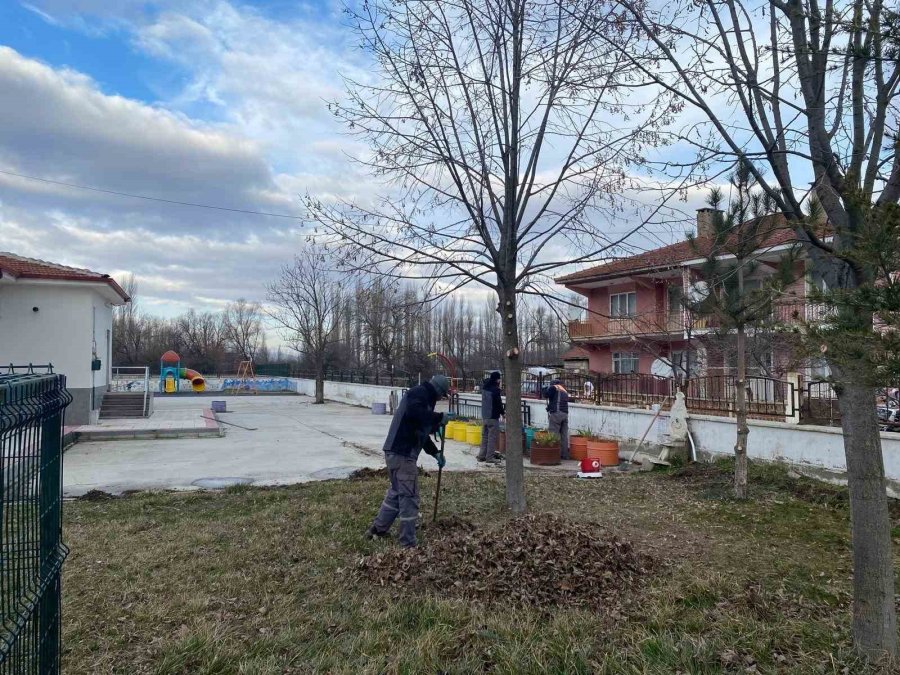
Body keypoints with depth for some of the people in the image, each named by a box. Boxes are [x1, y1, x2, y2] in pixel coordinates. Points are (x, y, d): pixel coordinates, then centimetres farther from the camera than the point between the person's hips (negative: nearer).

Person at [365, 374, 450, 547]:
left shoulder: (424, 398, 22)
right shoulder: (420, 392, -8)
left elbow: (422, 432, 28)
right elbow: (414, 413, -30)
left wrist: (435, 453, 25)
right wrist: (439, 417, -18)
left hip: (398, 452, 10)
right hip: (402, 453, -10)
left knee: (397, 492, 22)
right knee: (409, 496, -3)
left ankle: (378, 529, 33)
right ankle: (408, 543, 4)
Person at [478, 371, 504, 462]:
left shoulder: (484, 387, 6)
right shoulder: (495, 389, -17)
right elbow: (498, 403, -13)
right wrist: (503, 412, 3)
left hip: (484, 416, 8)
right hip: (493, 417, -8)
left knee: (484, 436, 14)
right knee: (492, 437, -1)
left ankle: (482, 456, 17)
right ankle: (490, 457, 0)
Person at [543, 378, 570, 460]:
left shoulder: (553, 387, 4)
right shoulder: (564, 391, 25)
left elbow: (546, 395, -6)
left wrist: (546, 388, 16)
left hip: (556, 413, -7)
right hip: (565, 414, 7)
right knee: (564, 435, 8)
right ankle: (565, 455, 9)